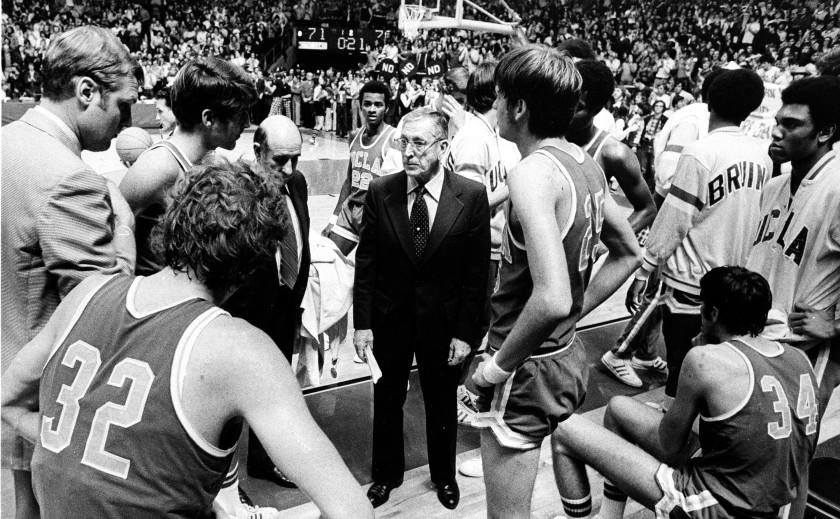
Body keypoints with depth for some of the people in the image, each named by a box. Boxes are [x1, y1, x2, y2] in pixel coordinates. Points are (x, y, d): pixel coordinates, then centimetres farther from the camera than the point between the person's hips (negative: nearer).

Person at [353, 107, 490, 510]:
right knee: (386, 401, 18)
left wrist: (465, 333, -10)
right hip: (388, 319, 1)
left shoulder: (472, 196, -12)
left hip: (443, 322, -1)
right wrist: (362, 323, -7)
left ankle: (443, 474, 43)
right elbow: (365, 262, -4)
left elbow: (477, 272, -9)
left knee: (442, 404, 18)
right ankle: (387, 473, 42)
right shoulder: (380, 192, -8)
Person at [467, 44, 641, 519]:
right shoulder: (585, 163, 4)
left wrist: (495, 368, -20)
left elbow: (552, 298, -33)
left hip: (529, 372, -9)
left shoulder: (533, 172, -24)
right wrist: (573, 316, 13)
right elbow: (628, 253, 15)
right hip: (570, 355, 9)